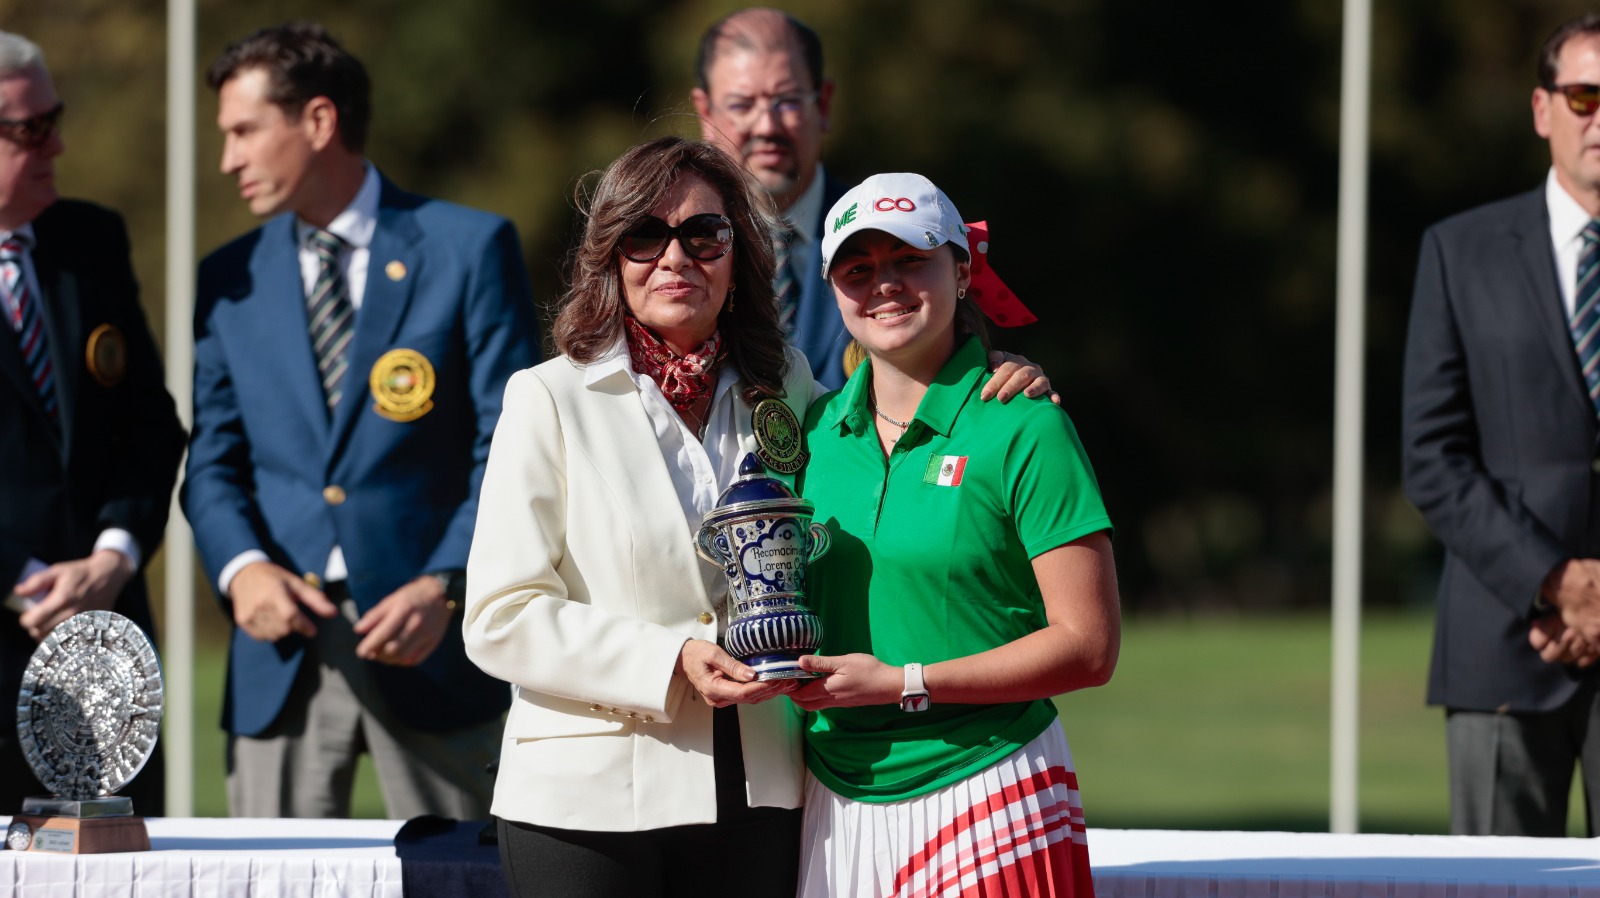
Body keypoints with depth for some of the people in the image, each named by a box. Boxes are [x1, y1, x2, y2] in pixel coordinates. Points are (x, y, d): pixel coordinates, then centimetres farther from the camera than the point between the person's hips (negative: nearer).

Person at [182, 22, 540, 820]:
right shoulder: (230, 279, 14)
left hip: (425, 641, -3)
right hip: (282, 653, 3)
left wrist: (446, 586, -16)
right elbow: (214, 460, 12)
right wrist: (241, 567, -9)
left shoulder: (469, 248, 1)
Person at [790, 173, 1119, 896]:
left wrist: (900, 683, -15)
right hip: (838, 803, 5)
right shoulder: (817, 429, 8)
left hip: (985, 805, -5)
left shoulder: (1022, 430, -7)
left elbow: (1089, 647, -11)